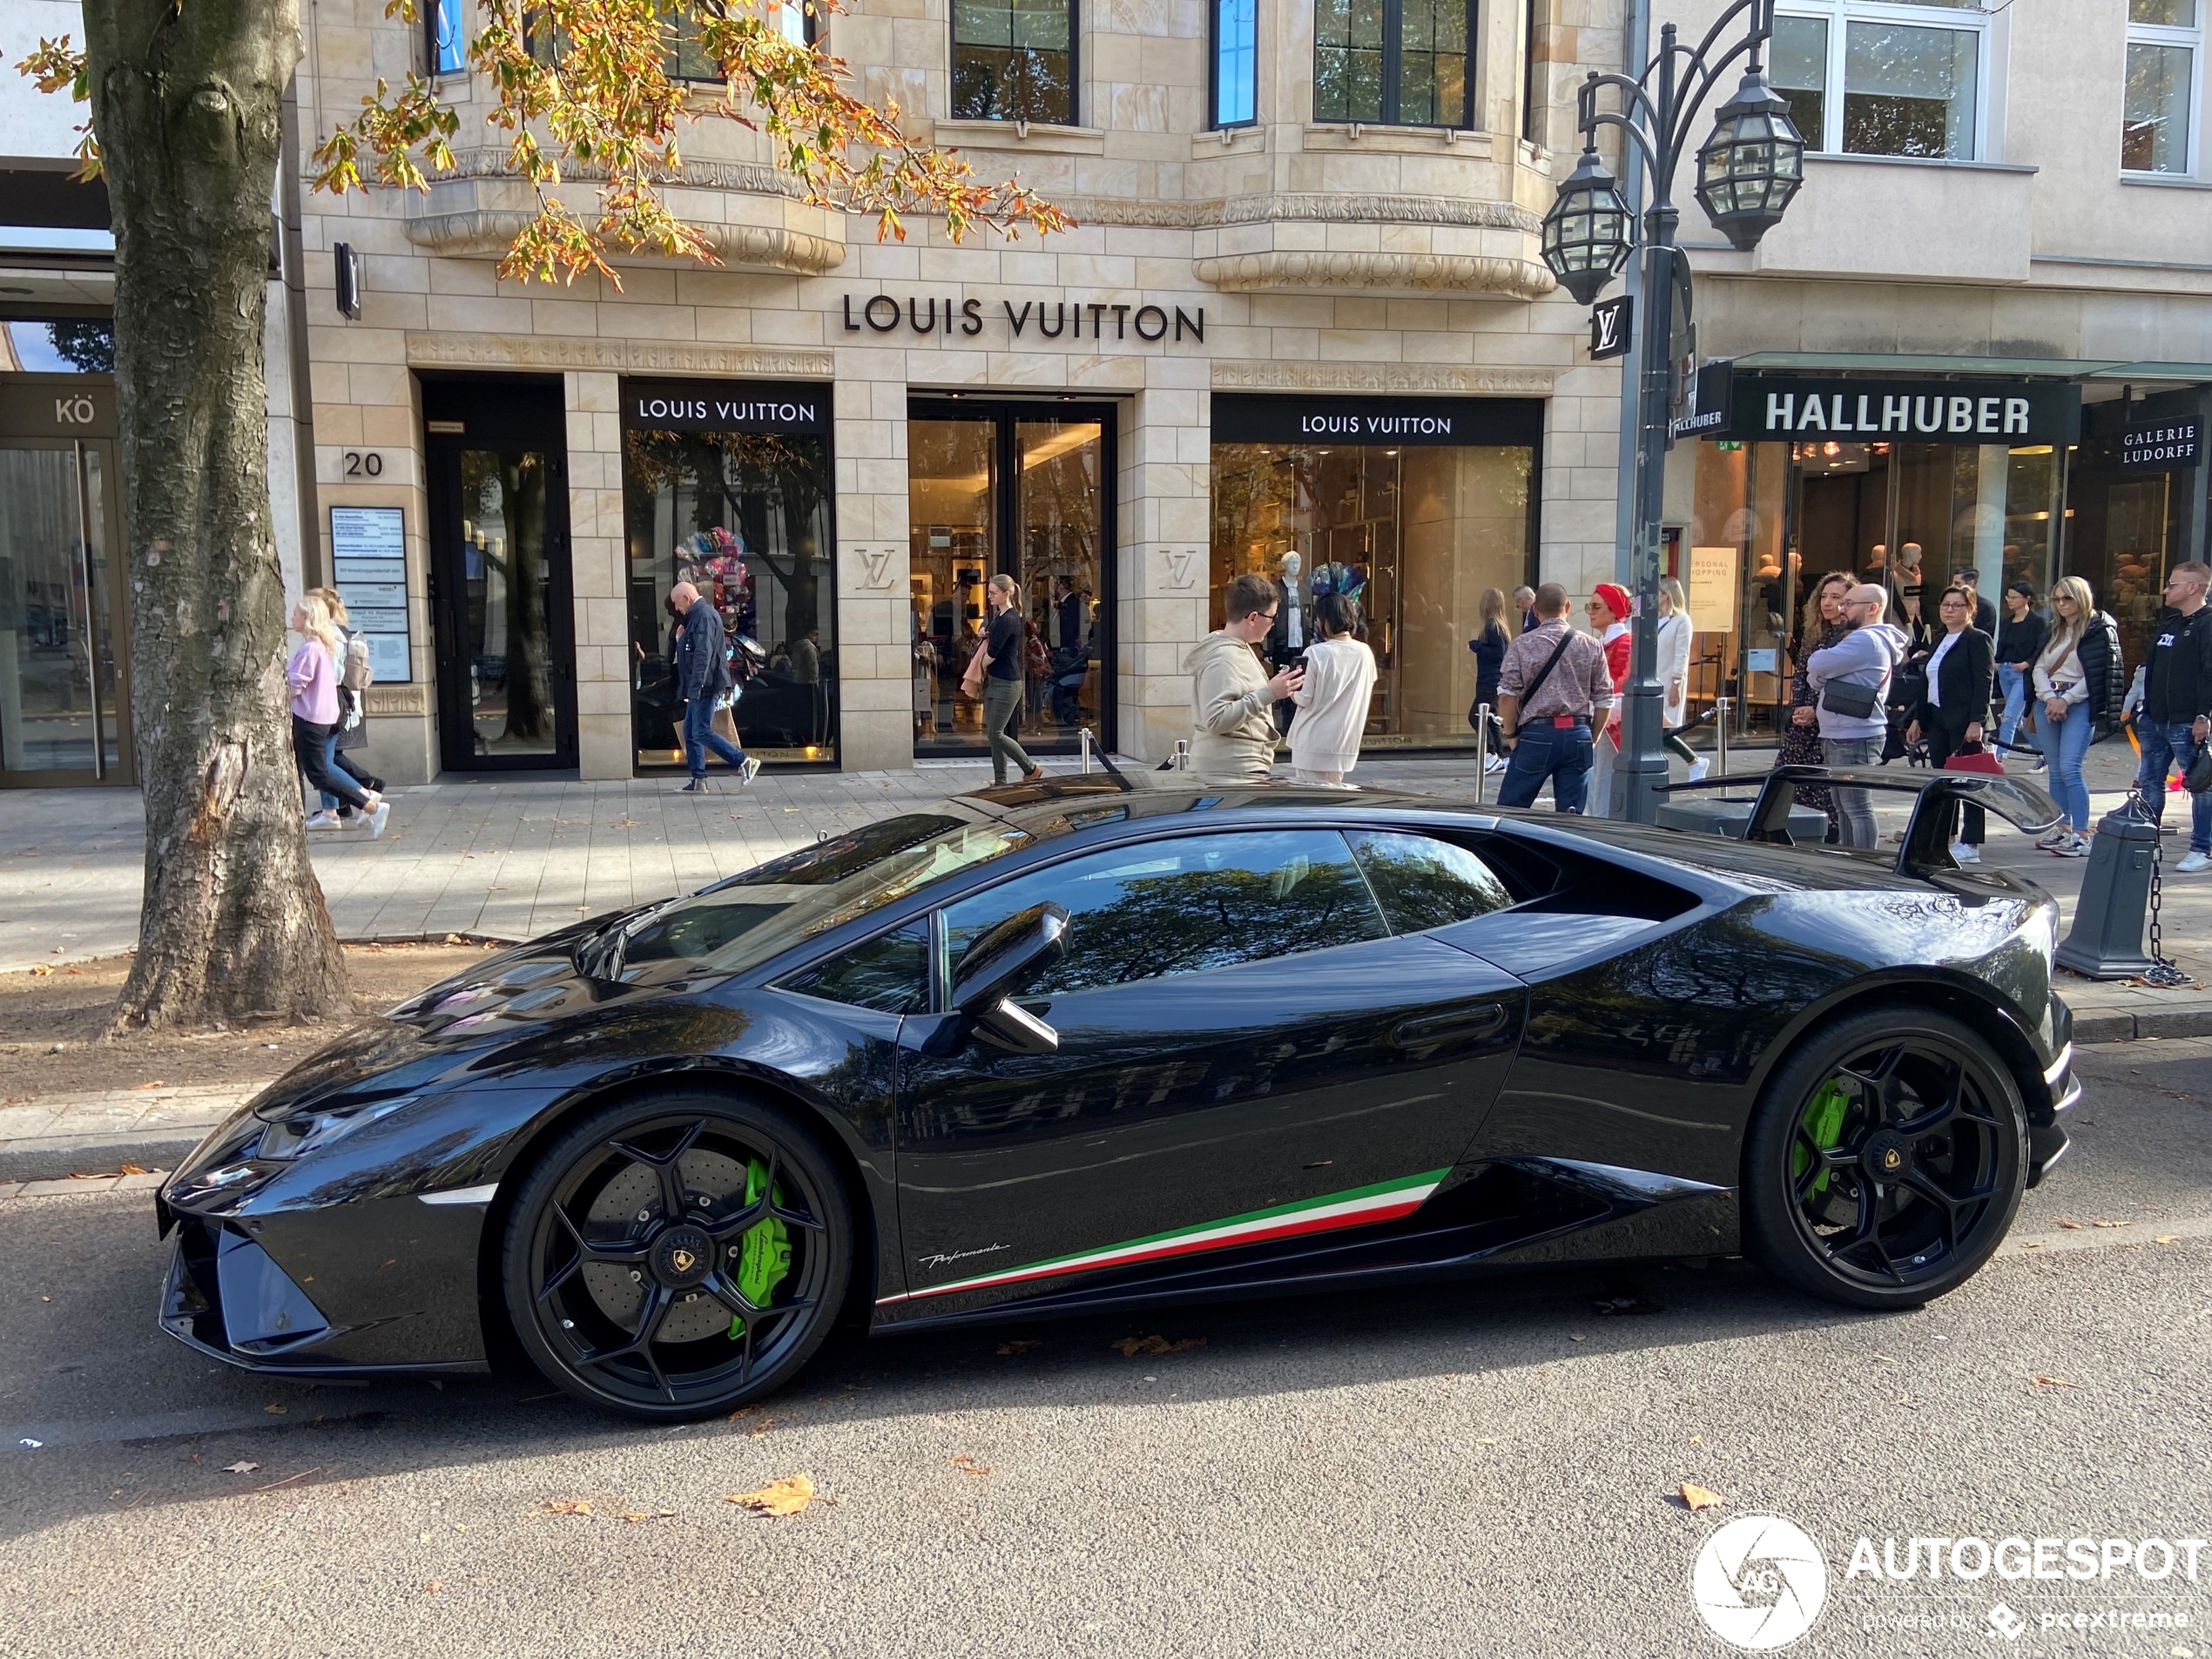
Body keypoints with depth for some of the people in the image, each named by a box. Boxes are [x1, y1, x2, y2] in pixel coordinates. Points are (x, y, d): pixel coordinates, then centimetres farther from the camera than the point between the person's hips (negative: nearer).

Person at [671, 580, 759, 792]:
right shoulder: (697, 615, 19)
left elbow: (703, 654, -23)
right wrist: (682, 637, 12)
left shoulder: (704, 616, -15)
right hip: (698, 687, 11)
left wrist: (696, 686, -26)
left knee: (701, 732, -13)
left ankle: (744, 762, -9)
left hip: (705, 686, -11)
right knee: (690, 732, 10)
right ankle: (698, 779, 13)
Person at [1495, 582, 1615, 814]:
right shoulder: (1592, 647, 4)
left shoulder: (1522, 646, -3)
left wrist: (1511, 735, 4)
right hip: (1578, 734, 3)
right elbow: (1604, 700, 5)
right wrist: (1592, 736, 15)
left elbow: (1507, 696, -7)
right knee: (1571, 814, 6)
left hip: (1536, 734, -2)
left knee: (1510, 810, 7)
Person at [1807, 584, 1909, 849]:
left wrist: (1817, 673, 2)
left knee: (1857, 808, -10)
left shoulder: (1867, 640, -14)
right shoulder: (1865, 639, 21)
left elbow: (1817, 666, -19)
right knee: (1845, 808, 15)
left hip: (1854, 738, -11)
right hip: (1841, 737, 11)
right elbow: (1816, 677, 18)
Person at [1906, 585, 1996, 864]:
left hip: (1964, 722, -8)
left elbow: (1983, 683, -14)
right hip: (1937, 720, 8)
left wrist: (1976, 721, -21)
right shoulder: (1940, 642, 18)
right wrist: (1918, 718, 16)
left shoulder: (1978, 640, -6)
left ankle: (1971, 845, 0)